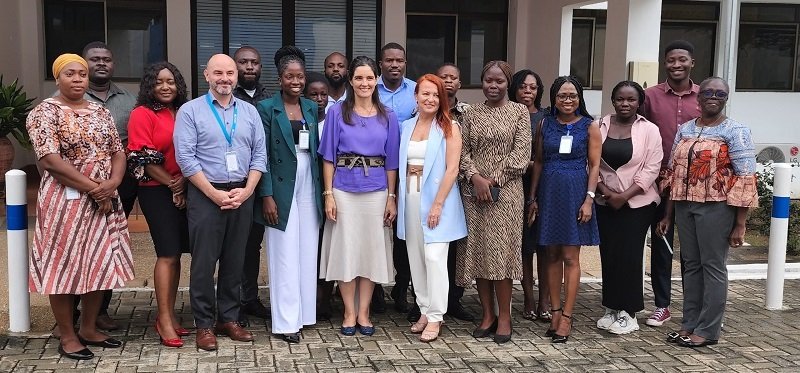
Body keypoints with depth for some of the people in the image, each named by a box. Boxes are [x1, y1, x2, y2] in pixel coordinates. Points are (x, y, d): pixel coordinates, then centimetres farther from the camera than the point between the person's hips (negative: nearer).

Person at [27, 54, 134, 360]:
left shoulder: (101, 112, 12)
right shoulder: (44, 113, -7)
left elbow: (118, 152, 8)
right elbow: (50, 161, -17)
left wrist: (113, 182, -12)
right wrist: (92, 187, -17)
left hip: (105, 201, 6)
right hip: (65, 202, -6)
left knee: (101, 264, 10)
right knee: (64, 266, 1)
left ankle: (89, 329, 24)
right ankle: (67, 337, 12)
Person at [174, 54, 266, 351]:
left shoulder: (250, 112, 10)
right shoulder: (190, 111, -1)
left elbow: (260, 155, 7)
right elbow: (185, 157, -8)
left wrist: (246, 190, -7)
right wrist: (214, 193, -13)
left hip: (242, 195, 4)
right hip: (205, 195, -3)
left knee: (235, 261, 10)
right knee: (204, 262, 0)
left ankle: (229, 319, 21)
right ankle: (204, 324, 10)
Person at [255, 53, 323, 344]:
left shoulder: (312, 108, 11)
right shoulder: (266, 108, -3)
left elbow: (318, 151, 13)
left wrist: (323, 190, 7)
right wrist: (266, 196, -13)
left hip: (309, 190, 5)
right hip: (281, 190, -4)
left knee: (307, 254, 8)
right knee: (285, 256, -2)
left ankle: (304, 312, 20)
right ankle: (286, 321, 4)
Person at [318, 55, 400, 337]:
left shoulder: (387, 116, 6)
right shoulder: (337, 112, 1)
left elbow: (391, 160, 7)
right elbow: (328, 156, 0)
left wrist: (392, 197, 2)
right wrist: (328, 194, -6)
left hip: (376, 191, 2)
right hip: (343, 190, -1)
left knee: (372, 249, 5)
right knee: (345, 249, 2)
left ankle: (363, 313, 16)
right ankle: (349, 313, 14)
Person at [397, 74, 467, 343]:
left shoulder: (449, 128, -4)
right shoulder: (406, 126, 11)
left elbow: (452, 169, -10)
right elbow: (400, 165, 11)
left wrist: (437, 204, -15)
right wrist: (397, 200, 3)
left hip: (437, 199, -5)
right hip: (410, 199, 5)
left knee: (434, 257, -8)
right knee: (416, 258, 9)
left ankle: (435, 317, 0)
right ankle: (425, 310, 20)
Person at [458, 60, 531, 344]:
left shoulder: (520, 112, 4)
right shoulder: (472, 114, 11)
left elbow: (521, 153, -5)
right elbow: (462, 150, 6)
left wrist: (494, 179, -11)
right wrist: (474, 176, -12)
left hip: (505, 191, -3)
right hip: (473, 191, 3)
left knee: (502, 252, -5)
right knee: (477, 252, 4)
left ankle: (504, 316, 6)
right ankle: (487, 315, 15)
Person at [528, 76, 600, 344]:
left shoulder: (589, 126, 0)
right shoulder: (545, 124, 7)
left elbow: (594, 165, -1)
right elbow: (538, 162, 10)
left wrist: (589, 199, -9)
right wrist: (532, 197, 6)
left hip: (575, 191, -3)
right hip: (549, 191, 3)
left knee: (570, 258, -1)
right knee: (552, 255, 7)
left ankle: (566, 316, 4)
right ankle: (555, 311, 15)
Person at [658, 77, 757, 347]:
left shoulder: (735, 131, -4)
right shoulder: (684, 130, 12)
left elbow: (745, 180, -9)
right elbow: (673, 173, 15)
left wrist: (740, 224, -13)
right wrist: (668, 215, 12)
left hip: (716, 206, -5)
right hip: (684, 205, 5)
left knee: (713, 266, 1)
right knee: (691, 265, 10)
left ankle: (707, 330, 9)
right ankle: (689, 324, 20)